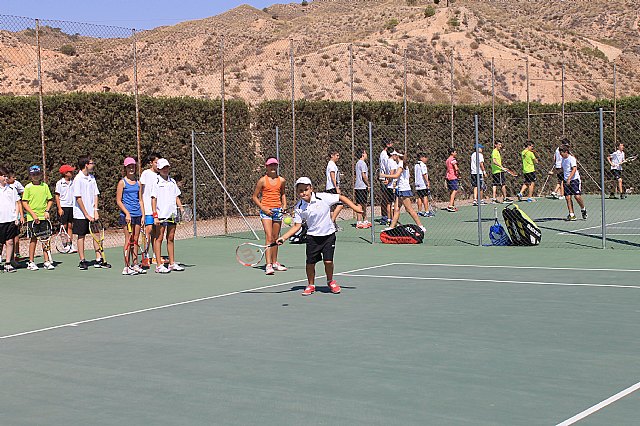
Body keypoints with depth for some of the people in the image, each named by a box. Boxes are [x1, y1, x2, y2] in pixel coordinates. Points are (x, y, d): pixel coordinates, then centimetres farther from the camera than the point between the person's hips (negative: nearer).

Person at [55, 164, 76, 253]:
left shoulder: (73, 182, 8)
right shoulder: (60, 183, -4)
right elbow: (57, 196, -4)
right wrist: (59, 208, -10)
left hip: (72, 206, 4)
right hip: (63, 206, -4)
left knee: (70, 226, 6)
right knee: (64, 226, 1)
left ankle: (70, 245, 9)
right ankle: (65, 245, 6)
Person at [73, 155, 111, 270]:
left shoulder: (92, 177, 8)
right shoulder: (78, 179, -11)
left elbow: (95, 195, 9)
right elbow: (78, 198, -13)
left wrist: (96, 211, -2)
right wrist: (86, 214, -14)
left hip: (92, 213, 6)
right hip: (81, 214, -6)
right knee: (81, 236, 3)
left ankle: (99, 259, 9)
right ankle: (82, 261, 10)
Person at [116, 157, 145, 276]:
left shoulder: (138, 182, 12)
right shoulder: (122, 182, -2)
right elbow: (118, 201, -5)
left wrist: (143, 215, 7)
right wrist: (127, 213, -14)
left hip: (137, 214, 5)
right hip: (127, 215, -5)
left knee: (135, 240, 9)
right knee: (128, 240, -5)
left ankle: (135, 265, 14)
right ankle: (126, 267, -2)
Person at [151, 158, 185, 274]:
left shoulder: (172, 181, 14)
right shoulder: (156, 182, -4)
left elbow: (176, 197, 20)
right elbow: (153, 199, -8)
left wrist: (181, 208, 6)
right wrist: (155, 215, -14)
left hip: (172, 214, 6)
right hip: (161, 215, -6)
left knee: (171, 238, 10)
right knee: (159, 239, -2)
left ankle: (172, 263, 16)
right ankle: (159, 265, -2)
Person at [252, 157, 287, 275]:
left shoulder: (281, 180, 7)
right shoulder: (262, 181, -5)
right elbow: (255, 197, 0)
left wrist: (284, 205, 9)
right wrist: (263, 208, -11)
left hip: (278, 211, 4)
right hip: (266, 211, -4)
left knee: (275, 238, 12)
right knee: (269, 237, -14)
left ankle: (275, 263, 25)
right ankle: (268, 265, -19)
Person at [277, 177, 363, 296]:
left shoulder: (323, 197, -14)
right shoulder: (299, 207, -5)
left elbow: (341, 198, -4)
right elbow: (297, 226, 0)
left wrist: (355, 208, -10)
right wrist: (284, 237, -10)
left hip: (328, 235, -2)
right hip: (312, 237, 2)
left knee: (328, 261, -7)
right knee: (310, 262, 0)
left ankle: (330, 281, 21)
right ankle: (311, 285, 24)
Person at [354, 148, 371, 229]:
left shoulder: (358, 163, 18)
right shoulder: (363, 163, -12)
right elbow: (364, 175, -17)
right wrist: (368, 185, -10)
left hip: (358, 186, 10)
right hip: (362, 187, -10)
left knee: (364, 204, 14)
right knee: (360, 205, -8)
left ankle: (365, 221, 20)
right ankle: (359, 222, -8)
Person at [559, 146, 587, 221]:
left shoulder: (572, 159, -10)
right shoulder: (563, 159, 13)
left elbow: (574, 169, -19)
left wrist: (569, 179, -27)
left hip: (574, 179, -7)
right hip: (567, 181, 7)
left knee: (577, 196, -14)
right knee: (568, 197, -3)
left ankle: (583, 209, 11)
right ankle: (571, 214, 0)